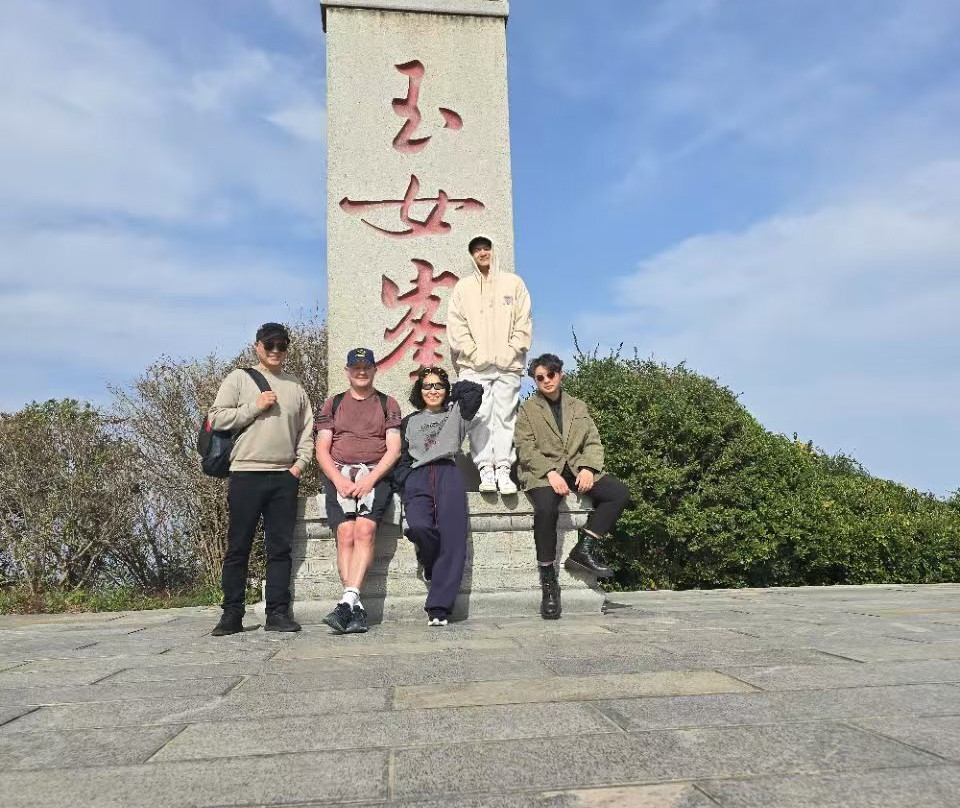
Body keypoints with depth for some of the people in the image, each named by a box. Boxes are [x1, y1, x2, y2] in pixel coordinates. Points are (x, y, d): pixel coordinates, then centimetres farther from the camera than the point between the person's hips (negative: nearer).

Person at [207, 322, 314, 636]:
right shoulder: (239, 378, 6)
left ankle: (278, 612, 8)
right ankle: (232, 614, 8)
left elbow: (307, 429, 17)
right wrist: (255, 407, -9)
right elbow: (216, 418, -3)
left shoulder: (295, 387, 16)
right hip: (246, 473, -3)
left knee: (280, 548, 3)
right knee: (238, 547, 1)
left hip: (285, 477, 3)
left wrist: (301, 462, 4)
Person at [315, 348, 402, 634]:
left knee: (365, 529, -27)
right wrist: (339, 480, -8)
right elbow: (322, 449, 10)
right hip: (339, 473, 1)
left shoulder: (388, 404, 17)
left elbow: (394, 449, 5)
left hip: (376, 474, -1)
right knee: (345, 533, -21)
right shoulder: (332, 404, 20)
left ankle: (348, 600, -35)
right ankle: (357, 609, -24)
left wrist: (370, 479, -11)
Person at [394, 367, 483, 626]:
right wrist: (405, 484, 4)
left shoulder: (456, 413, 23)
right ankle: (432, 564, 3)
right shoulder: (410, 422, 28)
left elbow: (475, 389, 9)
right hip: (417, 477, 1)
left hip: (448, 474, -1)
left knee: (452, 537, -20)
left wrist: (453, 391, 25)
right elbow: (403, 459, 21)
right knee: (418, 527, -29)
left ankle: (439, 608, -22)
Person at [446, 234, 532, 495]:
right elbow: (456, 324, 5)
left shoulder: (513, 283, 13)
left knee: (505, 416, -4)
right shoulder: (463, 286, 13)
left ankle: (503, 470, -4)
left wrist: (510, 352, -5)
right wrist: (475, 353, -6)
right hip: (474, 366, 0)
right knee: (479, 417, -7)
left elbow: (523, 322, 7)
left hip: (508, 365, 0)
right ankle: (485, 470, -6)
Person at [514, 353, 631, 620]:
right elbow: (526, 449, -2)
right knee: (546, 508, -36)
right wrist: (551, 473, -18)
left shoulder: (578, 406, 21)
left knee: (620, 492, -20)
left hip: (577, 469, 4)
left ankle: (583, 549, -16)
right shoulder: (527, 409, 11)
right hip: (543, 472, -4)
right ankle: (548, 580, -24)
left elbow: (594, 442, 12)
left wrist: (588, 468, -9)